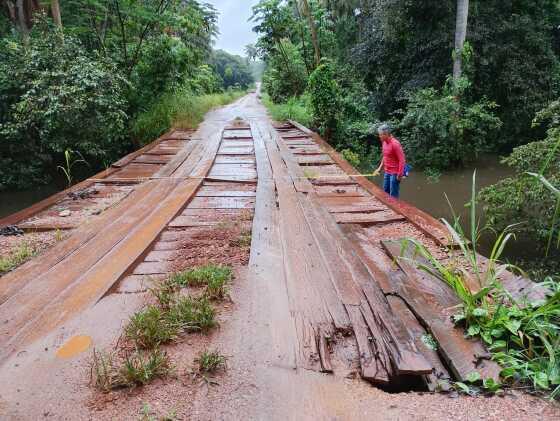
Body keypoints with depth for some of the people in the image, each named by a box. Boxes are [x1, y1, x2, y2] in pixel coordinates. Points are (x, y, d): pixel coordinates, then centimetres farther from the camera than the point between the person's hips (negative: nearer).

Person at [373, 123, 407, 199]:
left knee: (393, 196, -2)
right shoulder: (384, 142, 6)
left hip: (395, 173, -8)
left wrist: (400, 174, -21)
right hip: (387, 173, 9)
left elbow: (402, 160, -20)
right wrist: (380, 168, 15)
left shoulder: (395, 144, -19)